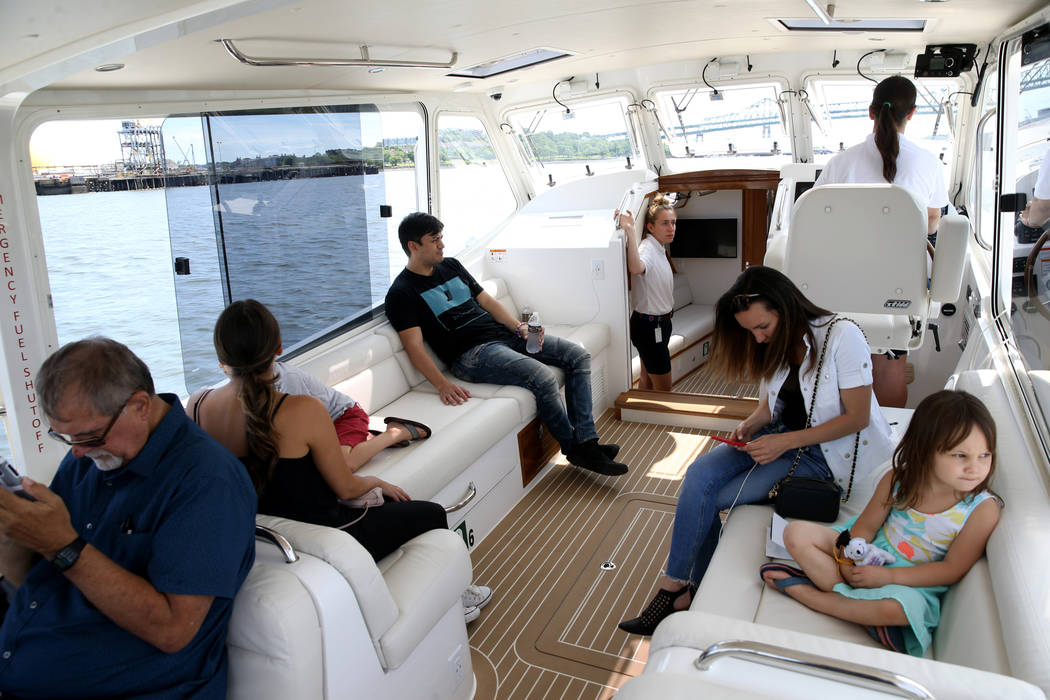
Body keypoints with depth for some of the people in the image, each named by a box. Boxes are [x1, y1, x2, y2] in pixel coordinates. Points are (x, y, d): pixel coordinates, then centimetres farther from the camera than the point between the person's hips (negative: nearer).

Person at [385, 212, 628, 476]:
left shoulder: (451, 265, 19)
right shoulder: (402, 293, -4)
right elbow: (414, 345, -13)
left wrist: (518, 327, 3)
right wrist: (442, 384, -27)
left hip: (505, 335, 9)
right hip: (472, 353, -8)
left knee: (579, 356, -4)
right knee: (542, 377, -30)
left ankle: (586, 442, -9)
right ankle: (573, 447, -8)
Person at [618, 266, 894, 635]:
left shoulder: (842, 337, -17)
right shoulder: (776, 342, 5)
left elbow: (857, 418, -16)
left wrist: (784, 442, -23)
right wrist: (750, 425, -8)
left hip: (824, 452, -7)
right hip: (778, 438, 7)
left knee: (707, 498, -19)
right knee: (699, 476, -21)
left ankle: (681, 590, -1)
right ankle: (678, 588, -14)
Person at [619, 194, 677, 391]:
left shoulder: (658, 249, 9)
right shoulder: (647, 248, -23)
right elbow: (636, 268, -48)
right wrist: (630, 230, -50)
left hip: (657, 324, 10)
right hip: (650, 326, -10)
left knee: (647, 379, 21)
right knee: (663, 389, 0)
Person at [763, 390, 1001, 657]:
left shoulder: (983, 509, -18)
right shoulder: (898, 480, -11)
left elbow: (953, 569, -15)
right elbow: (865, 528, -1)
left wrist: (887, 576, -20)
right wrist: (848, 562, -20)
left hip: (912, 583, -3)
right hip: (868, 556, 3)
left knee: (897, 608, -40)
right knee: (796, 533, -13)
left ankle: (805, 592, -20)